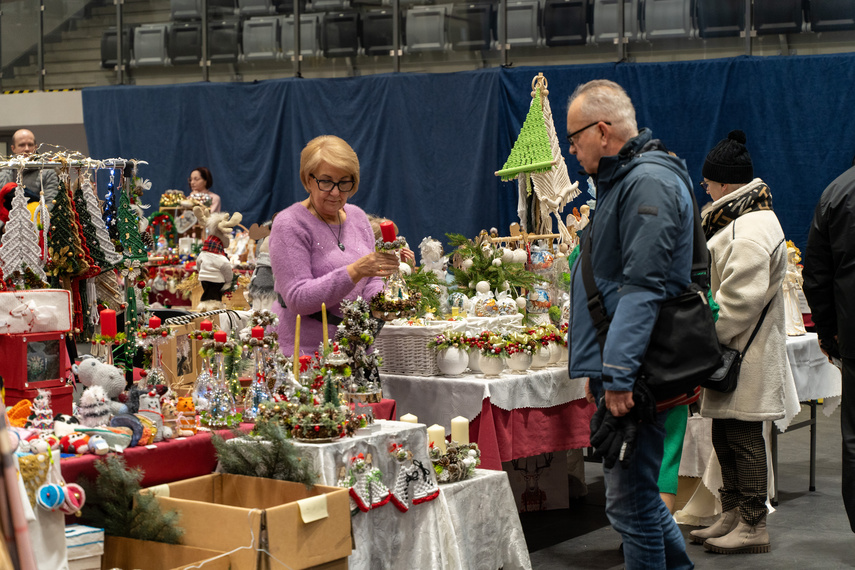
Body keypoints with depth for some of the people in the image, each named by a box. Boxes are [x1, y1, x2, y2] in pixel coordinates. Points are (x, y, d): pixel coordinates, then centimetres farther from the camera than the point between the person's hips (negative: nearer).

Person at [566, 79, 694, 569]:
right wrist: (601, 368, 26)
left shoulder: (649, 182, -15)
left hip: (636, 376, -11)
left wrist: (618, 373, -26)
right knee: (634, 491, 18)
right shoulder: (624, 180, 19)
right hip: (620, 370, 11)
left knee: (631, 500, -5)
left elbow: (642, 287, -23)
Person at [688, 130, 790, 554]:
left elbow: (739, 299, -23)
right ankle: (733, 515, 24)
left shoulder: (751, 230, -19)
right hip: (734, 353, 11)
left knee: (742, 437, -4)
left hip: (746, 356, -11)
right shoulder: (741, 220, 17)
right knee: (725, 435, 15)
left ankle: (753, 526, 3)